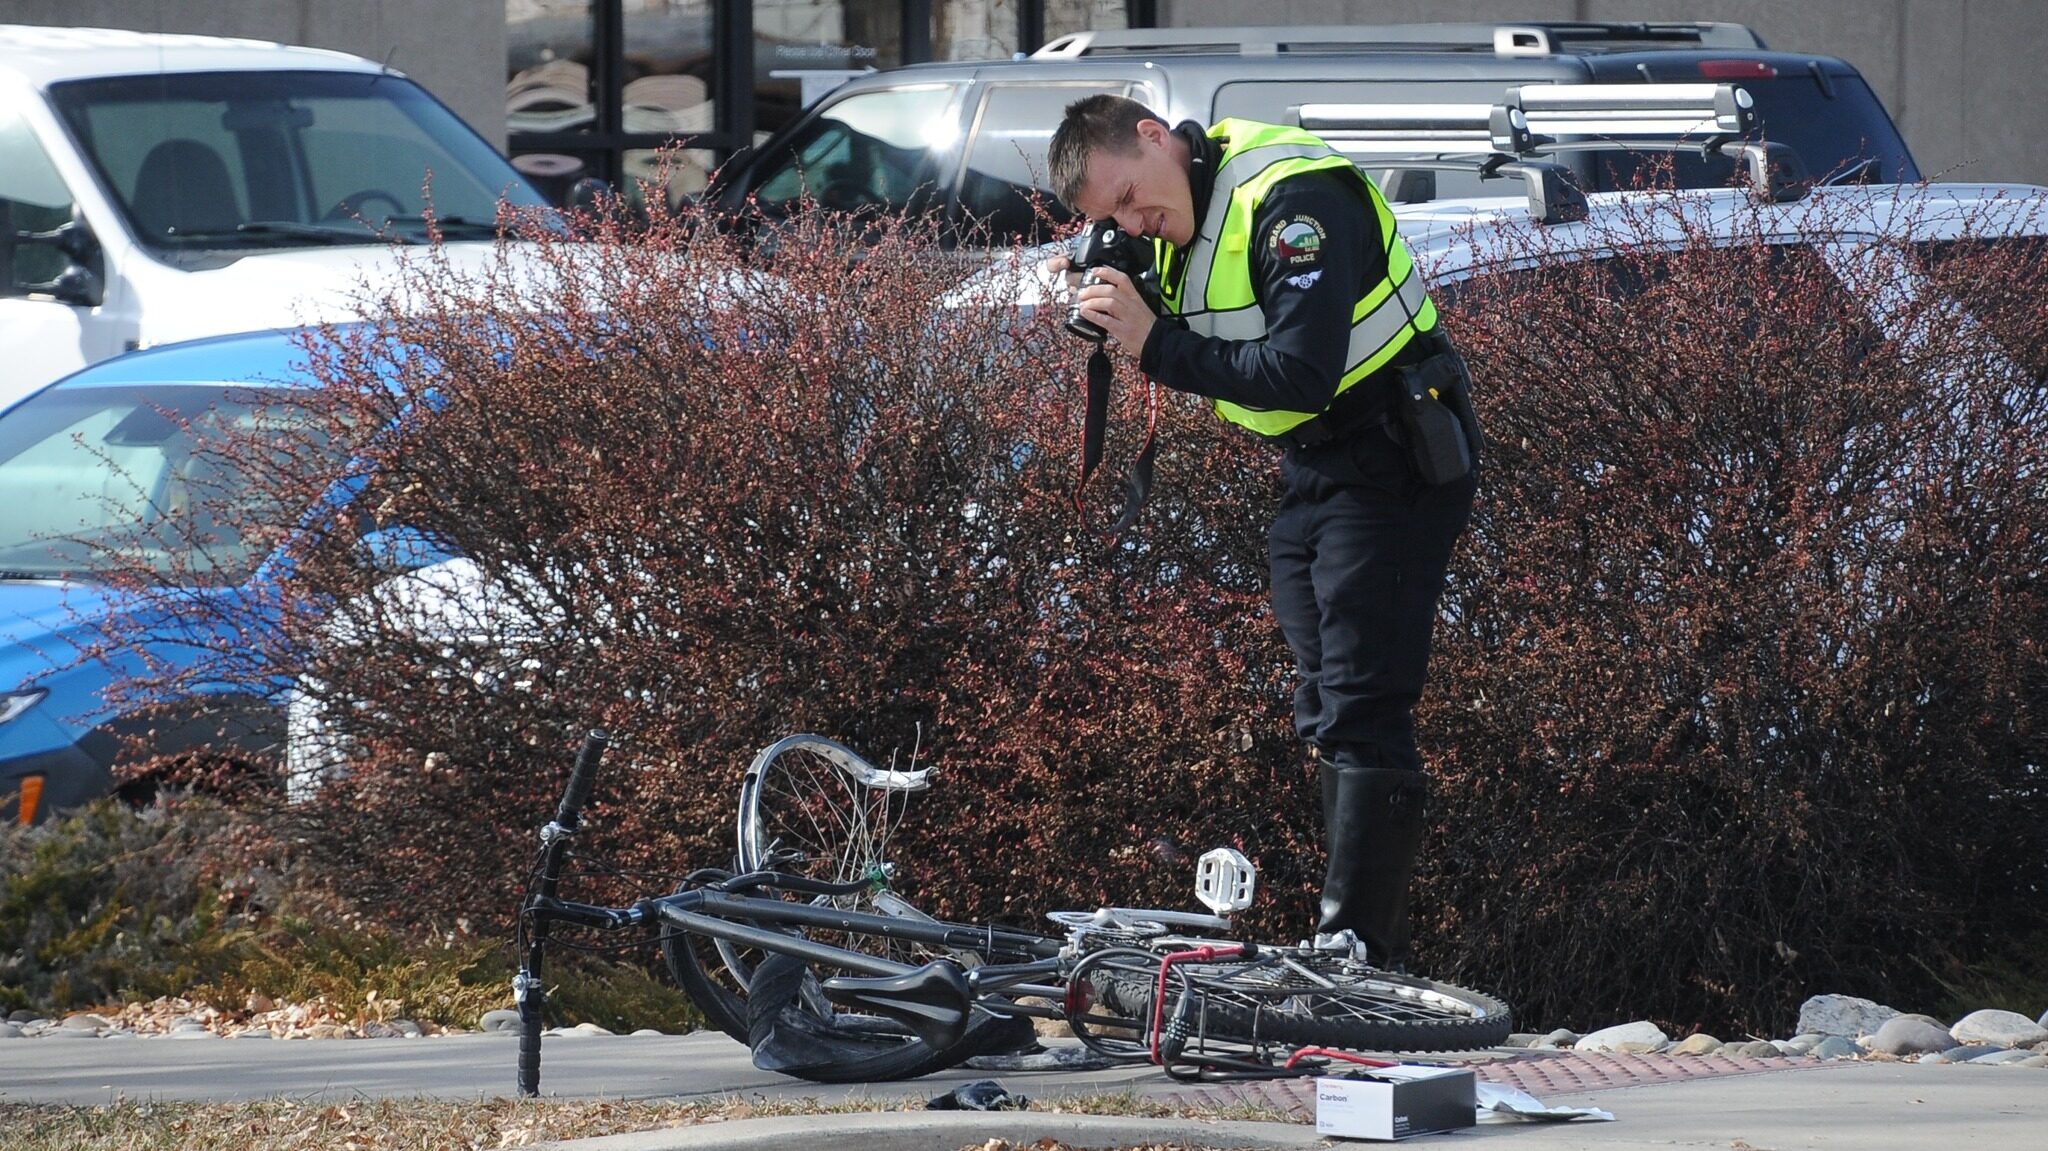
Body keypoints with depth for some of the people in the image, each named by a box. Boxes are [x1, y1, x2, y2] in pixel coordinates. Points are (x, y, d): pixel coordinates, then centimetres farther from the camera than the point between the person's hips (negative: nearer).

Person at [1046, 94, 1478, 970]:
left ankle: (1357, 942, -18)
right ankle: (1371, 951, 11)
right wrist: (1116, 315, -8)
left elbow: (1301, 374, -31)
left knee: (1361, 709, -15)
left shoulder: (1291, 200, -24)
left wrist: (1157, 344, -28)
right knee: (1326, 716, 9)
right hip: (1308, 472, 10)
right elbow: (1211, 365, 11)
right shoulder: (1183, 205, 6)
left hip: (1393, 462, -10)